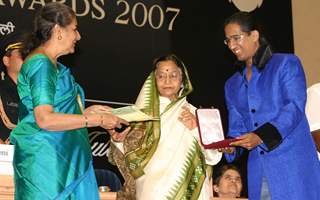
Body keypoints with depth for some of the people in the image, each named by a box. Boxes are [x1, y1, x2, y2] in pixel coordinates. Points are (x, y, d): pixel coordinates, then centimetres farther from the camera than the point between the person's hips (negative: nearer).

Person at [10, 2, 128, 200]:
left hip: (63, 159, 9)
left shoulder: (51, 64, 17)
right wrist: (97, 120, -17)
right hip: (46, 160, -9)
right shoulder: (41, 64, -12)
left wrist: (86, 112, 12)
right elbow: (45, 120, -21)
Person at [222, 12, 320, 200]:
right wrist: (231, 146, -6)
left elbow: (295, 107, -10)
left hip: (293, 165, -5)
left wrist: (261, 136, -22)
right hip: (258, 173, 5)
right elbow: (237, 129, 18)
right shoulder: (232, 85, 20)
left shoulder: (286, 63, 3)